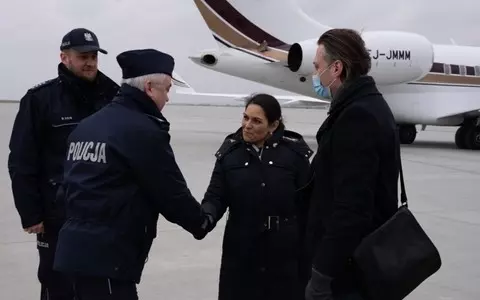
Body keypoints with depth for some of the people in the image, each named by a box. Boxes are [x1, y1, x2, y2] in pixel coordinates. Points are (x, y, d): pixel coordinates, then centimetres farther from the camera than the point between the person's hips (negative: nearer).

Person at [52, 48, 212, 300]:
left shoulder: (87, 125, 12)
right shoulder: (143, 130, -14)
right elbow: (171, 192, -9)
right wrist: (200, 223, 7)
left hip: (76, 246, 9)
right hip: (106, 255, -9)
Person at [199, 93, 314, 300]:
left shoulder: (294, 152, -4)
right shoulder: (230, 151, 2)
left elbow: (306, 207, -2)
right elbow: (215, 196, 0)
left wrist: (306, 255, -2)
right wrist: (206, 217, -23)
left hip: (284, 255, -1)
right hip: (241, 254, 2)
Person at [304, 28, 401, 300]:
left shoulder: (356, 117, -21)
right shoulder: (370, 106, 13)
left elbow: (351, 206, -27)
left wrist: (328, 270, -24)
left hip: (347, 261, -10)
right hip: (362, 256, 10)